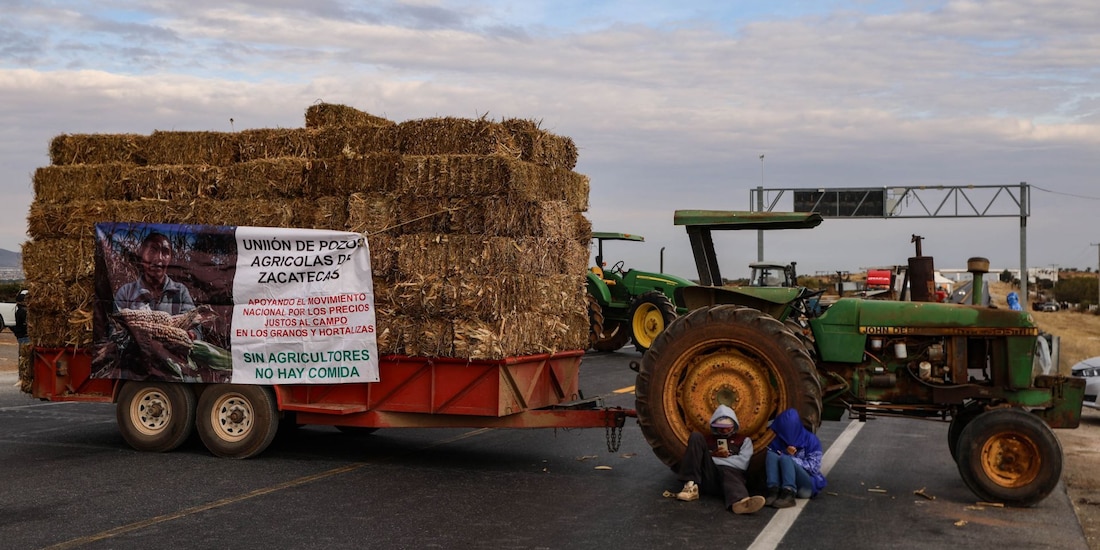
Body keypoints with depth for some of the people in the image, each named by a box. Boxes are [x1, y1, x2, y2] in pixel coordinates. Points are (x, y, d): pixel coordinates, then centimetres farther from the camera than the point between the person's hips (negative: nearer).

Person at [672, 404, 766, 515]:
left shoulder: (744, 440, 22)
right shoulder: (706, 439, 28)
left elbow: (742, 463, 3)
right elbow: (696, 456, 13)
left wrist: (713, 458, 1)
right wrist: (713, 455, -3)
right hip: (707, 478, 2)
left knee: (727, 471, -40)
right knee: (696, 436, -11)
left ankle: (740, 501, -78)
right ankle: (691, 486, -28)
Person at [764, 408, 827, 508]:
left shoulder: (810, 440, -3)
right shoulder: (775, 439, 6)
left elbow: (813, 467, -6)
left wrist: (791, 458, -14)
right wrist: (786, 454, -13)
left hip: (807, 485, -3)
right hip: (782, 483, 3)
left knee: (785, 459, -28)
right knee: (771, 455, -21)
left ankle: (788, 496, -44)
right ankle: (773, 492, -37)